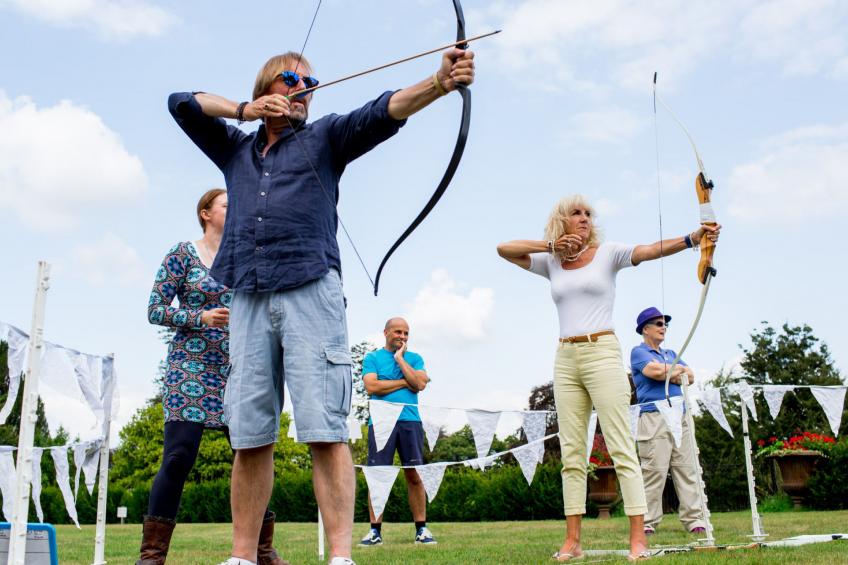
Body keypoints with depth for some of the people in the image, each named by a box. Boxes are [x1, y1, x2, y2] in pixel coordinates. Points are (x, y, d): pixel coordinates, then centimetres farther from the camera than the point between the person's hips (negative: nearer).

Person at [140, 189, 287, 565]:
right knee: (179, 456, -11)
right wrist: (201, 318, -15)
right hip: (191, 366, -4)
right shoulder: (183, 254, 3)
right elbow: (155, 310, -2)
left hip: (238, 370, 4)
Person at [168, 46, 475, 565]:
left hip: (311, 291, -3)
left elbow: (382, 113, -1)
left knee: (324, 429, -11)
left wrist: (439, 83, -19)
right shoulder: (235, 149, 26)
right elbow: (180, 103, 27)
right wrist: (245, 110, 14)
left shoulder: (324, 137, 15)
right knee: (250, 435, 3)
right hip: (249, 298, 4)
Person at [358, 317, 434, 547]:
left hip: (410, 420, 1)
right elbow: (371, 387, -5)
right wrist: (405, 382, -1)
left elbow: (420, 384, 0)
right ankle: (375, 530, 2)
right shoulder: (372, 358, 12)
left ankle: (421, 529, 5)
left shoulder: (414, 358, 17)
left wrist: (400, 358, 1)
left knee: (414, 475, -1)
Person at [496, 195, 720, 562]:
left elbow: (650, 250, -13)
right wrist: (551, 246, 0)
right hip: (565, 359, 4)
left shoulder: (607, 254, 3)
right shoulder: (551, 262, 13)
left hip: (602, 353, -4)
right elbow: (504, 249, 10)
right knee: (572, 453, 4)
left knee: (621, 448, -6)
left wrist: (692, 238, -29)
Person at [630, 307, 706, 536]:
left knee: (687, 469, 1)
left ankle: (693, 519, 2)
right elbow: (655, 371, -13)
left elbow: (690, 377, 14)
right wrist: (679, 369, 4)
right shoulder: (639, 352, 5)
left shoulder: (671, 354, 26)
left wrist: (671, 374, -3)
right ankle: (648, 523, -6)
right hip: (654, 416, -7)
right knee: (654, 471, -10)